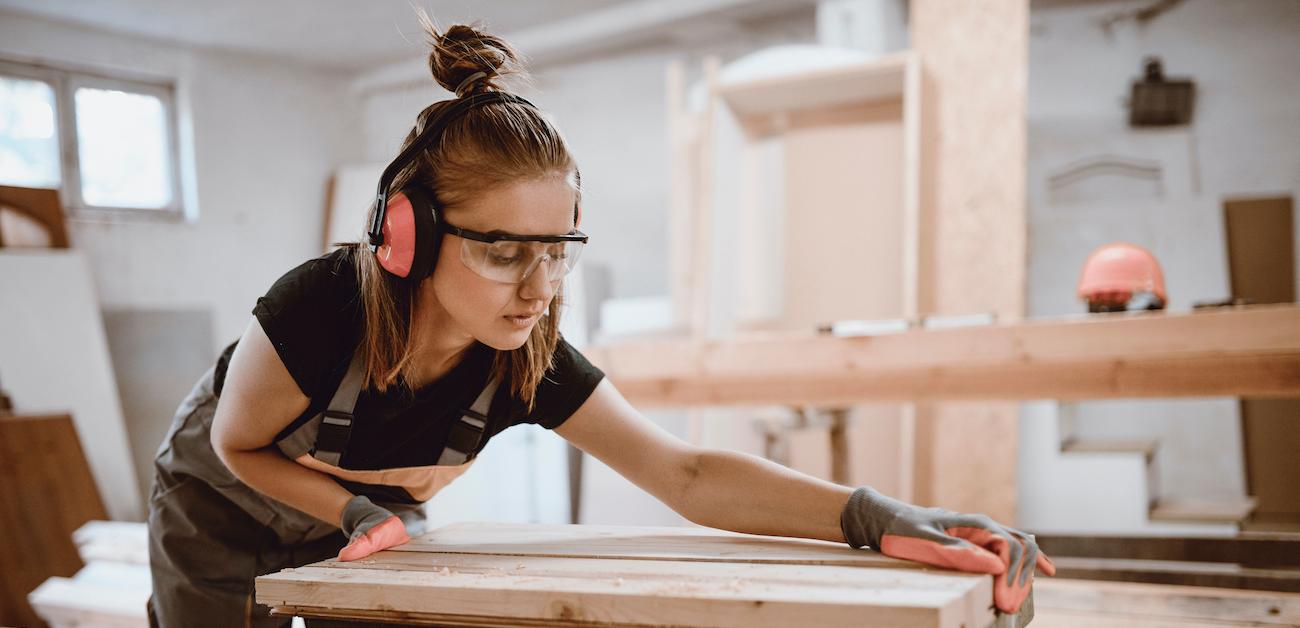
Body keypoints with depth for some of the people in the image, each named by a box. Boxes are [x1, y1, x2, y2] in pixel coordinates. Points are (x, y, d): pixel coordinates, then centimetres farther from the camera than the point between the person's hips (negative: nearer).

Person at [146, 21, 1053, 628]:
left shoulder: (533, 364, -27)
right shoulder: (318, 311, -38)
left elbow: (684, 474, -31)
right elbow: (238, 446, -19)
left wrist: (872, 516, -44)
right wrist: (359, 511, -34)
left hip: (355, 540, 3)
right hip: (221, 526, -3)